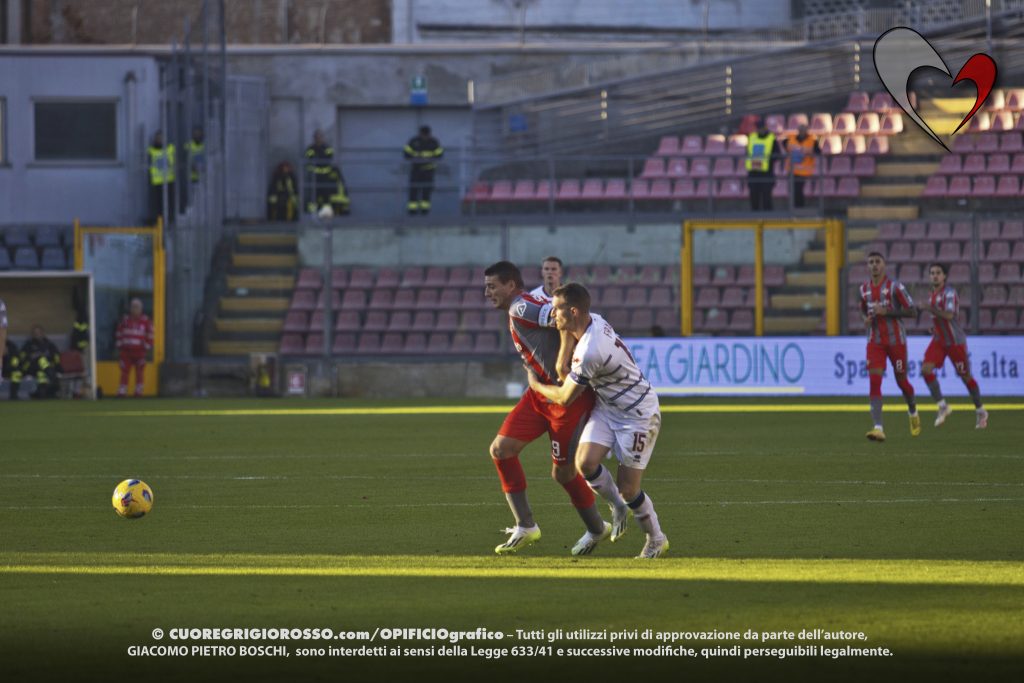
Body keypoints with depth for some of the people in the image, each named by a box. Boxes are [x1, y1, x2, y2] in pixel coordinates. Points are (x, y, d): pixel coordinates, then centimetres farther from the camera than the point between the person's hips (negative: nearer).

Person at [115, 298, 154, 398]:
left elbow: (150, 335, 5)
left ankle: (138, 392, 9)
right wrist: (119, 347, 7)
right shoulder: (125, 320, 6)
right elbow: (119, 334, 12)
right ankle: (122, 392, 0)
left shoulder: (145, 321, 1)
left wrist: (147, 348, 0)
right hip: (126, 351, 1)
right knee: (125, 372, -2)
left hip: (139, 351, -1)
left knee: (139, 373, 1)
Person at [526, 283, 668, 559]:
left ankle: (657, 540, 20)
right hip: (608, 409, 8)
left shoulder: (590, 352, -32)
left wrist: (536, 385, 1)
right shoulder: (594, 321, -6)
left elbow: (564, 398, -16)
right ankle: (617, 507, 13)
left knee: (627, 489, -3)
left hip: (637, 415, -8)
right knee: (586, 462, -11)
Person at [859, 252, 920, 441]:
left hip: (896, 340, -3)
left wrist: (887, 312, -21)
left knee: (901, 381, 9)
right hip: (875, 342, 3)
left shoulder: (895, 287, -10)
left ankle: (913, 413, 41)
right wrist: (866, 319, 0)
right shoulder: (864, 289, 6)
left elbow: (912, 311, -11)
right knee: (874, 381, -15)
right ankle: (878, 428, -21)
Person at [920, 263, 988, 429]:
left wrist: (931, 309, -41)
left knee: (965, 376, 4)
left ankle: (981, 411, 20)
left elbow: (949, 315, -30)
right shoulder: (933, 294, 10)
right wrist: (934, 327, 8)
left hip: (955, 340, -7)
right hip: (939, 340, 7)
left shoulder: (949, 293, -15)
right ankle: (942, 406, -7)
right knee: (926, 369, -14)